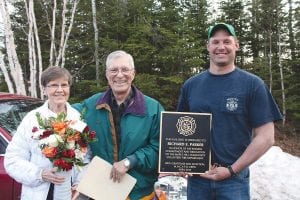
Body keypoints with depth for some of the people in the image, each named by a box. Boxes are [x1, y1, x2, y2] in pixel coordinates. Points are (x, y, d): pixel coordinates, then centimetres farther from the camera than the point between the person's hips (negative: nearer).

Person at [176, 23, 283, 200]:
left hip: (234, 179, -3)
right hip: (196, 177, 3)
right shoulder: (191, 85, 3)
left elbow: (265, 137, -7)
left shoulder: (252, 84, -5)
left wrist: (231, 170, -11)